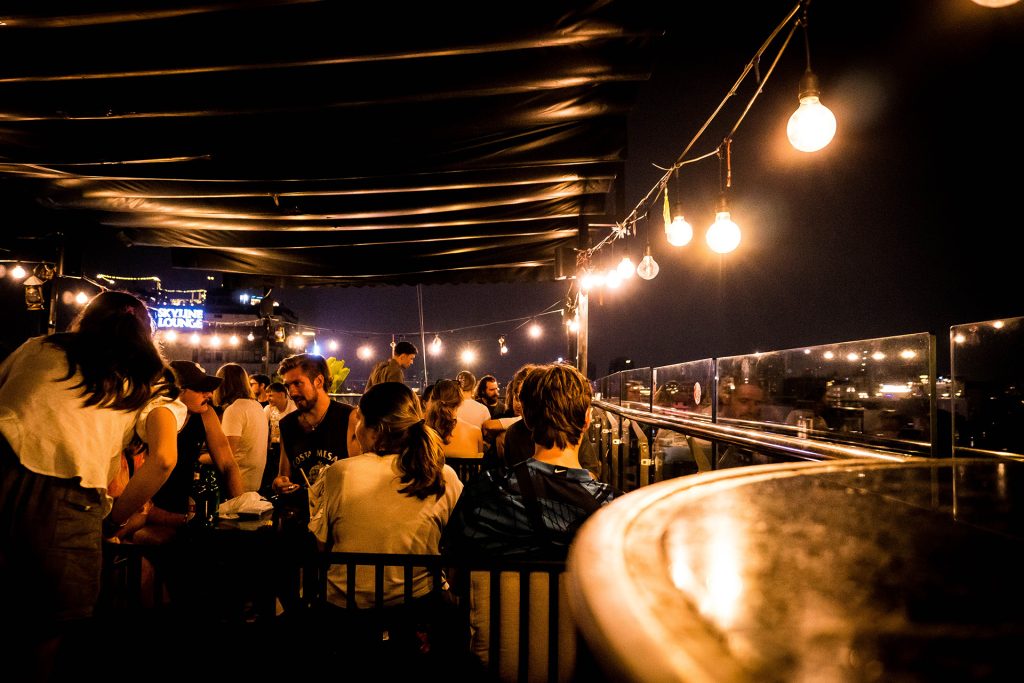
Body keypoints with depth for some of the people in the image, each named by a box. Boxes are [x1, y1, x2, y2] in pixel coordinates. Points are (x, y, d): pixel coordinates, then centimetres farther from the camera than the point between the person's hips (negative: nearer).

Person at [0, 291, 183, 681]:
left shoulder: (37, 348, 22)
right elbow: (163, 460, -2)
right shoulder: (149, 385, 14)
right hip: (66, 512, -2)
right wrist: (109, 522, 8)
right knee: (38, 643, 12)